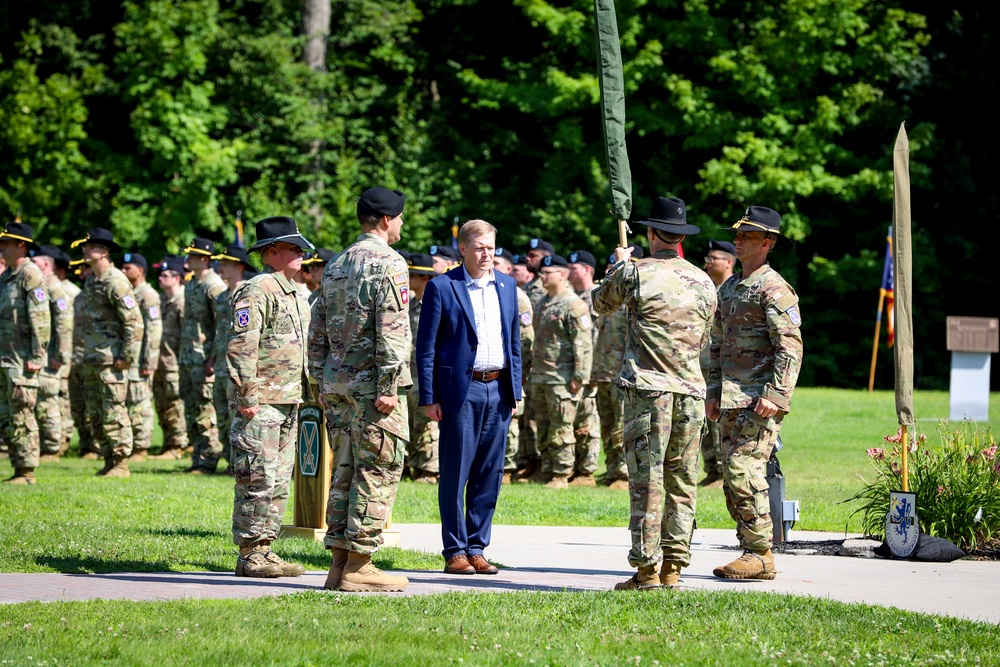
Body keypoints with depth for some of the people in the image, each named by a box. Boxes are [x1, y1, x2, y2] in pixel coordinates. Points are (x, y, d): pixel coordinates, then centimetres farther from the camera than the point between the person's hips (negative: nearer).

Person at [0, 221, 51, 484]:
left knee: (21, 416, -7)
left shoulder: (31, 275, -10)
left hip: (22, 361, -9)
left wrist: (37, 357, -19)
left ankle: (27, 471, -3)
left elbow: (41, 319, -16)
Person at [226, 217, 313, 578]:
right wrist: (246, 396, -21)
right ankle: (249, 556, -5)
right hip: (259, 403, -10)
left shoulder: (296, 296, 18)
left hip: (288, 402, 10)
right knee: (259, 480, -8)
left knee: (280, 480, 10)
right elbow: (239, 347, -18)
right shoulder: (257, 291, -12)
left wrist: (308, 388, 21)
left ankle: (264, 549, 16)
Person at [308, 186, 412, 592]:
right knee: (378, 472, -4)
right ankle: (358, 566, -6)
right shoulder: (388, 263, -10)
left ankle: (339, 562, 10)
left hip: (337, 383, 8)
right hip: (372, 382, -8)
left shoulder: (335, 266, 15)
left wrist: (322, 381, 20)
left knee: (344, 470, 10)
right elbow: (392, 330, -17)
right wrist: (389, 386, -18)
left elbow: (318, 329, 17)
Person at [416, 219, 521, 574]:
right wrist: (429, 397, -8)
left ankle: (476, 548, 13)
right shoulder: (442, 287, -2)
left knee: (490, 474, 6)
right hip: (461, 390, -5)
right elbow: (426, 345, -3)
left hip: (498, 389, 5)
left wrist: (516, 389, 11)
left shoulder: (507, 285, 13)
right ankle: (455, 551, 4)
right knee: (455, 474, -2)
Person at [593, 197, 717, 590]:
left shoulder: (635, 273, -4)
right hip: (691, 392, 4)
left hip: (648, 389, -4)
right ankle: (672, 568, 8)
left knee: (647, 480, -4)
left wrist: (619, 264, 32)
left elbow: (601, 304, 16)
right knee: (682, 482, 8)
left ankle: (646, 569, -6)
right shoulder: (703, 281, 9)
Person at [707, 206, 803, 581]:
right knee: (732, 477, 7)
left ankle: (761, 554, -11)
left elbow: (791, 347, -15)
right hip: (731, 401, 9)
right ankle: (751, 552, 13)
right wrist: (713, 392, 18)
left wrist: (775, 395, -21)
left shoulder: (773, 289, -8)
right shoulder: (728, 289, 19)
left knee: (743, 469, -16)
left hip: (760, 399, -9)